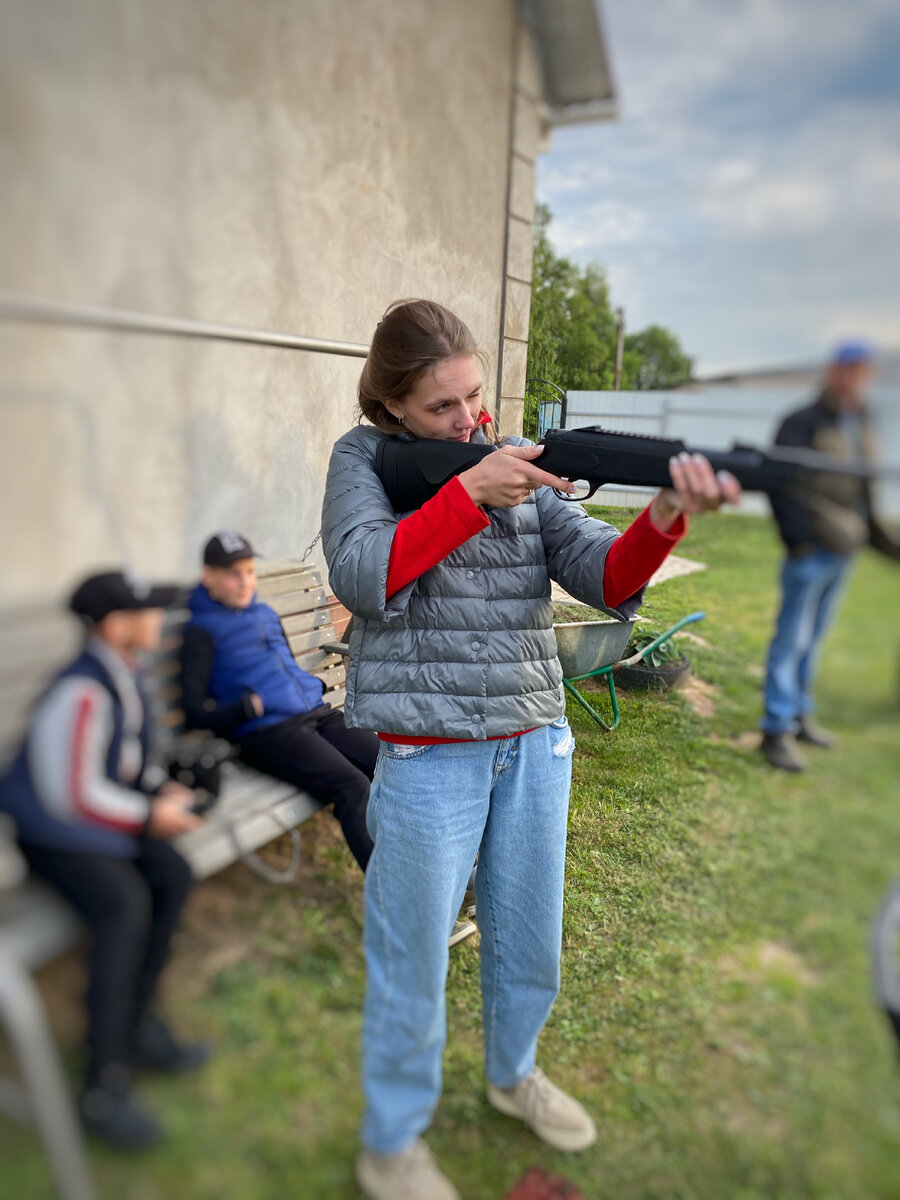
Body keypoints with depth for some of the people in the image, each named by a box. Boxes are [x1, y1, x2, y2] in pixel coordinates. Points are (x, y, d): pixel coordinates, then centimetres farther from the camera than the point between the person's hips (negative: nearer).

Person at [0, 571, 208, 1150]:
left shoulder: (127, 673, 3)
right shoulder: (80, 693, -27)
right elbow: (73, 794, -24)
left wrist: (161, 788, 0)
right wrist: (150, 817, -15)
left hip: (106, 814, 8)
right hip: (53, 830, -8)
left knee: (173, 875, -13)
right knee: (125, 905, -29)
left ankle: (138, 1023, 3)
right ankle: (106, 1084, -16)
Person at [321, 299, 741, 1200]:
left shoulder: (522, 462, 5)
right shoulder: (364, 458, -1)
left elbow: (605, 579, -4)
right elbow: (363, 577, -18)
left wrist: (665, 516, -24)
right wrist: (470, 490, -23)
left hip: (535, 742, 4)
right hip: (430, 749, -4)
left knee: (530, 943, 21)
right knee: (412, 958, 11)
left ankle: (512, 1072, 51)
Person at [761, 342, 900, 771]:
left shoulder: (859, 423, 15)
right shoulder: (803, 424, -9)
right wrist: (798, 538, -21)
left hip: (843, 551, 8)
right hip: (811, 551, -8)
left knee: (813, 637, 15)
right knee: (792, 638, -5)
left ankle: (799, 714, 26)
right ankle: (777, 730, 0)